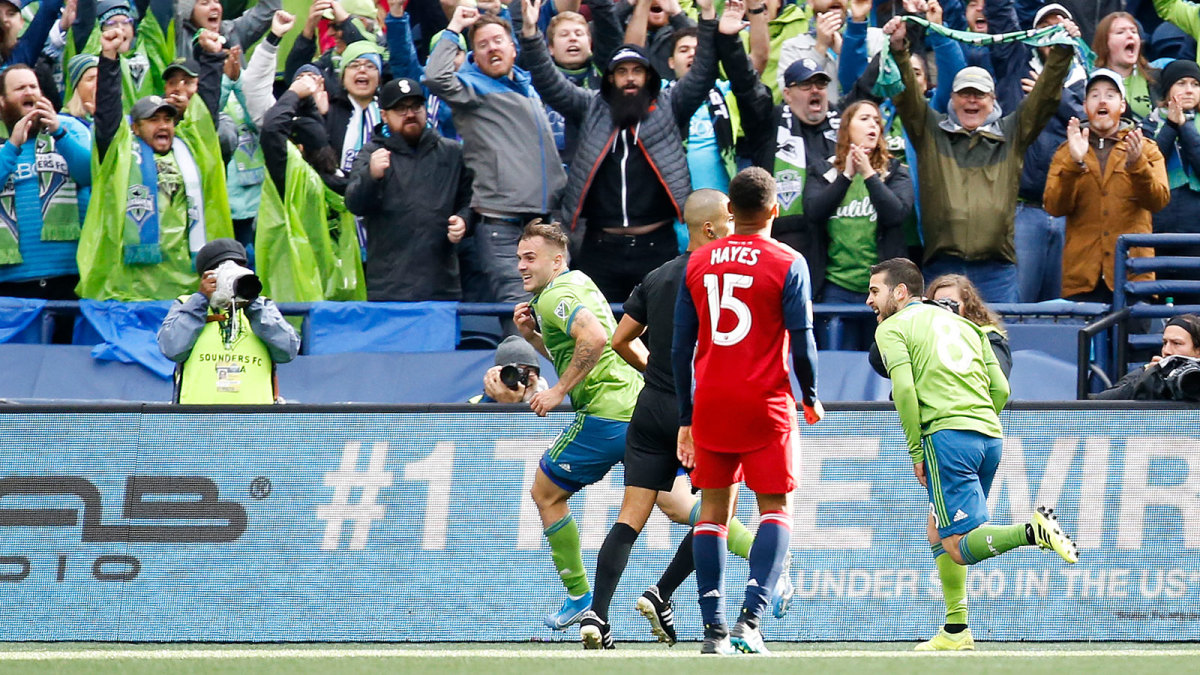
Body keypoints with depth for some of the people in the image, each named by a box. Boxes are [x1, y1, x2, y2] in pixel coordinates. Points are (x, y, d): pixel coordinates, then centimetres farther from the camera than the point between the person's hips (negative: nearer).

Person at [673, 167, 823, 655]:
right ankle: (750, 618, -13)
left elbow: (681, 348, 7)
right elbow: (802, 341, -7)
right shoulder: (787, 264, -6)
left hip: (710, 403, 3)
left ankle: (714, 629, 5)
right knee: (775, 509, 4)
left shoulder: (698, 263, 5)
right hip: (766, 404, -3)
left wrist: (685, 418, 13)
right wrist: (811, 399, 10)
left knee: (713, 510, 9)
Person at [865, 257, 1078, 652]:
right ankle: (956, 631, 17)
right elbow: (1000, 389, 18)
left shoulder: (892, 327, 6)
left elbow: (904, 388, -9)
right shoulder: (964, 325, 26)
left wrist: (916, 452, -4)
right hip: (990, 436, 8)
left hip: (948, 434, -8)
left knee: (961, 547, -12)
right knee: (938, 534, 20)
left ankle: (1034, 531, -35)